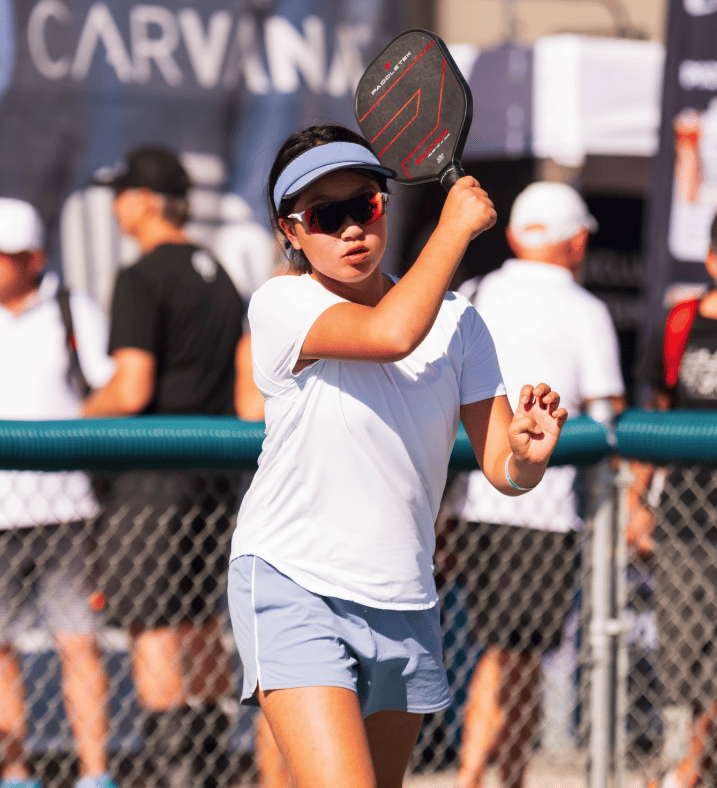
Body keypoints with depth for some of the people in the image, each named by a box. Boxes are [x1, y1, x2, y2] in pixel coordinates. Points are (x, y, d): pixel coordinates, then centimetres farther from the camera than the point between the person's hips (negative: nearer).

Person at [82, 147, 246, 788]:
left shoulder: (142, 279, -12)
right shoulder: (219, 276, 14)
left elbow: (132, 391, -19)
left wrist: (82, 416, -2)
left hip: (154, 477, -8)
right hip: (217, 474, 8)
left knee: (152, 630, -7)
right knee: (199, 621, 15)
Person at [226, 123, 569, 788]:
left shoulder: (455, 320, 3)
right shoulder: (280, 305, -11)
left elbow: (503, 471, -1)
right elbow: (392, 333, -30)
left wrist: (529, 454, -25)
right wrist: (455, 225, -17)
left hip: (405, 605, 5)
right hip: (290, 585, -5)